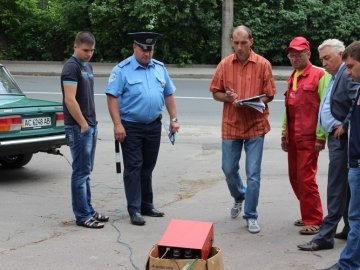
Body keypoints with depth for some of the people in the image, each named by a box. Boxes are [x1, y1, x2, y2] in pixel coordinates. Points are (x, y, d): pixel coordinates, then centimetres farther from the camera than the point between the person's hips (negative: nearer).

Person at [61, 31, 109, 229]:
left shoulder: (87, 66, 15)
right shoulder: (71, 67, -13)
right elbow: (70, 100, -20)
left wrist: (93, 121, 15)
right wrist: (83, 124, -17)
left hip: (90, 125, 9)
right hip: (78, 127, -9)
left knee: (86, 171, 14)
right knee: (81, 172, -5)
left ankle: (88, 210, 21)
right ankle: (82, 216, -1)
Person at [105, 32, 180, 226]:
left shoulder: (160, 68, 9)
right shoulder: (122, 70, -8)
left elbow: (169, 95, 15)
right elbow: (112, 97, -12)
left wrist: (173, 119, 7)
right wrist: (117, 124, -18)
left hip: (154, 126, 5)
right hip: (131, 127, -5)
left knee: (148, 168, 13)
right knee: (133, 168, -2)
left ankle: (146, 205, 23)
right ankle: (134, 210, 1)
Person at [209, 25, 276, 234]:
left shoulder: (263, 64, -5)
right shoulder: (225, 64, 1)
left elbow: (269, 95, -1)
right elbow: (216, 92, 7)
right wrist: (228, 98, -14)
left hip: (255, 125, -2)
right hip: (231, 125, 3)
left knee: (253, 174, -1)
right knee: (229, 169, 13)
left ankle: (251, 216, 11)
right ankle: (239, 197, 43)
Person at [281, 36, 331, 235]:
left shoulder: (319, 75, -8)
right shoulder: (292, 78, 16)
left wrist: (320, 137, -16)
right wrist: (284, 134, 20)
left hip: (309, 138, -8)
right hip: (293, 137, 8)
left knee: (306, 179, -7)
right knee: (295, 178, 11)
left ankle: (314, 221, 2)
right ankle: (308, 215, 24)